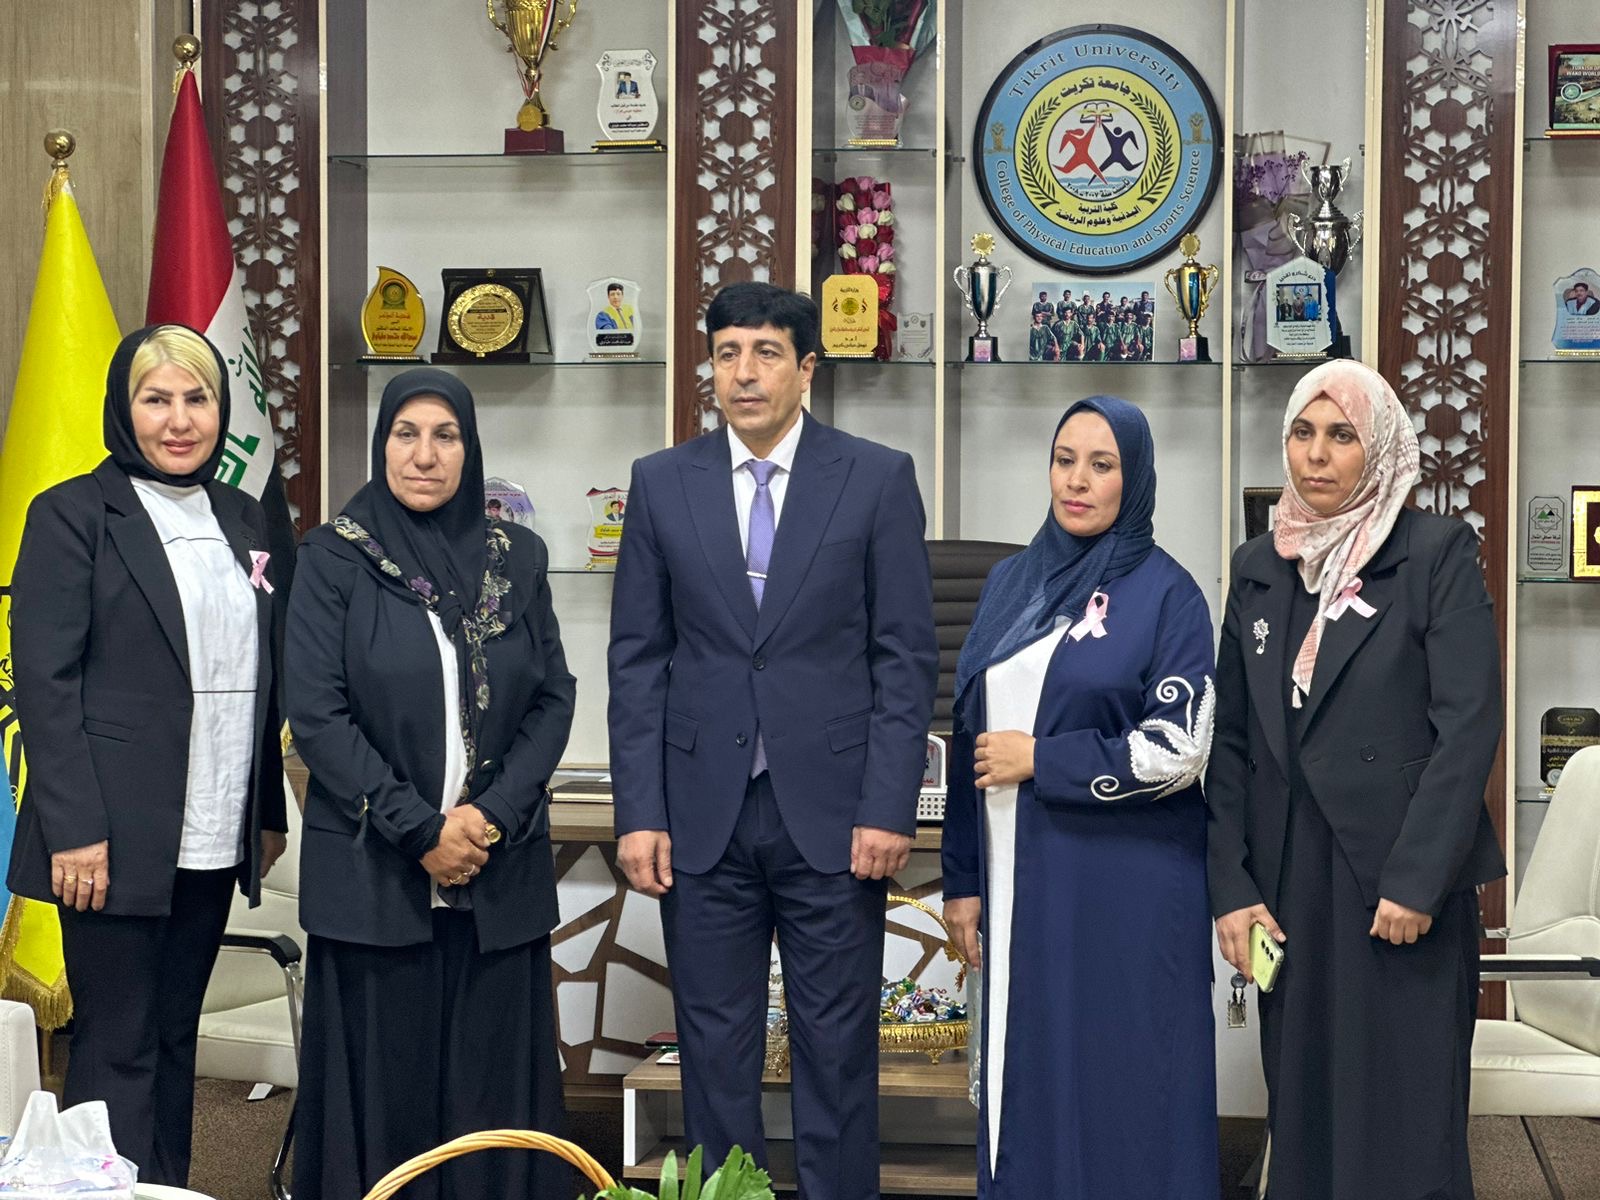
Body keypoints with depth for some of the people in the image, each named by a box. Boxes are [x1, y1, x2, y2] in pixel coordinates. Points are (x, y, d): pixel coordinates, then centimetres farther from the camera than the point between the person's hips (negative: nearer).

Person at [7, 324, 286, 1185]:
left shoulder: (244, 520, 13)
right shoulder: (72, 514, -4)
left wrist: (270, 813, 14)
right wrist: (75, 828, -16)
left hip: (214, 838, 6)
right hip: (119, 838, -5)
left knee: (175, 1038, 12)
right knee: (117, 1048, 0)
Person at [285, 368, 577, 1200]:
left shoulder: (517, 556, 7)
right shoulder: (334, 557, -1)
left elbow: (553, 698, 5)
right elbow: (317, 713, -7)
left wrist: (493, 813, -9)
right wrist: (419, 829, -13)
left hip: (500, 872, 2)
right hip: (373, 873, -2)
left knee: (492, 1085, 4)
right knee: (384, 1085, 1)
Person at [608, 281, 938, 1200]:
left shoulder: (879, 478, 0)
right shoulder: (663, 483, 6)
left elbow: (907, 658, -2)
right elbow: (638, 659, 6)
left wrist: (889, 808, -8)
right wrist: (639, 812, -1)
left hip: (832, 814, -2)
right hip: (703, 815, 2)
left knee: (837, 1051, 5)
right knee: (714, 1048, 9)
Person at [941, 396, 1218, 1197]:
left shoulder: (1166, 594, -5)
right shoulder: (1011, 582, 9)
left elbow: (1177, 749, -11)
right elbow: (972, 735, 11)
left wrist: (1040, 758, -11)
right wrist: (963, 879, 8)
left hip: (1127, 884, -5)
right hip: (1022, 879, 5)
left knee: (1122, 1088, 2)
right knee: (1027, 1080, 10)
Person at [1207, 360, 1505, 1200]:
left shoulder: (1436, 554, -3)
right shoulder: (1258, 568, 11)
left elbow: (1468, 726, -9)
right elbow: (1233, 741, 10)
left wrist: (1416, 880, -15)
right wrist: (1232, 887, 1)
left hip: (1400, 884, -4)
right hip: (1288, 883, 4)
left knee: (1403, 1129, 0)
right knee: (1302, 1117, 9)